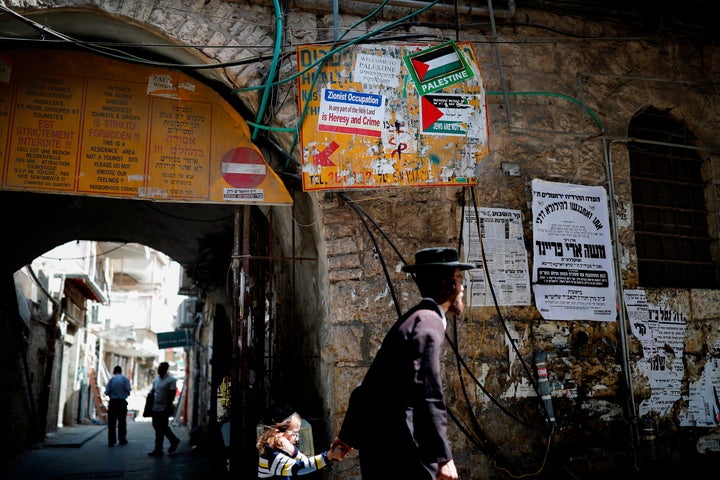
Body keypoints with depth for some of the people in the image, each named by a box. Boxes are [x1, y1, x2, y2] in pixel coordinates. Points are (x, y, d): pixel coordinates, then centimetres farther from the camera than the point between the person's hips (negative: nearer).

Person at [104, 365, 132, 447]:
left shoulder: (111, 379, 3)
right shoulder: (125, 379, 1)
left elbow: (107, 392, -4)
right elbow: (128, 390, -7)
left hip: (112, 402, 0)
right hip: (122, 402, 0)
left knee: (111, 422, 3)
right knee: (122, 421, 10)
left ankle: (111, 441, 0)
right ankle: (122, 440, 15)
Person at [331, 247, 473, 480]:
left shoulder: (414, 318, 17)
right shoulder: (429, 321, -12)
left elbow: (369, 383, 21)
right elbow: (428, 393, -22)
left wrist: (348, 433, 27)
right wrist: (443, 455, -21)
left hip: (377, 440, 10)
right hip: (398, 445, -10)